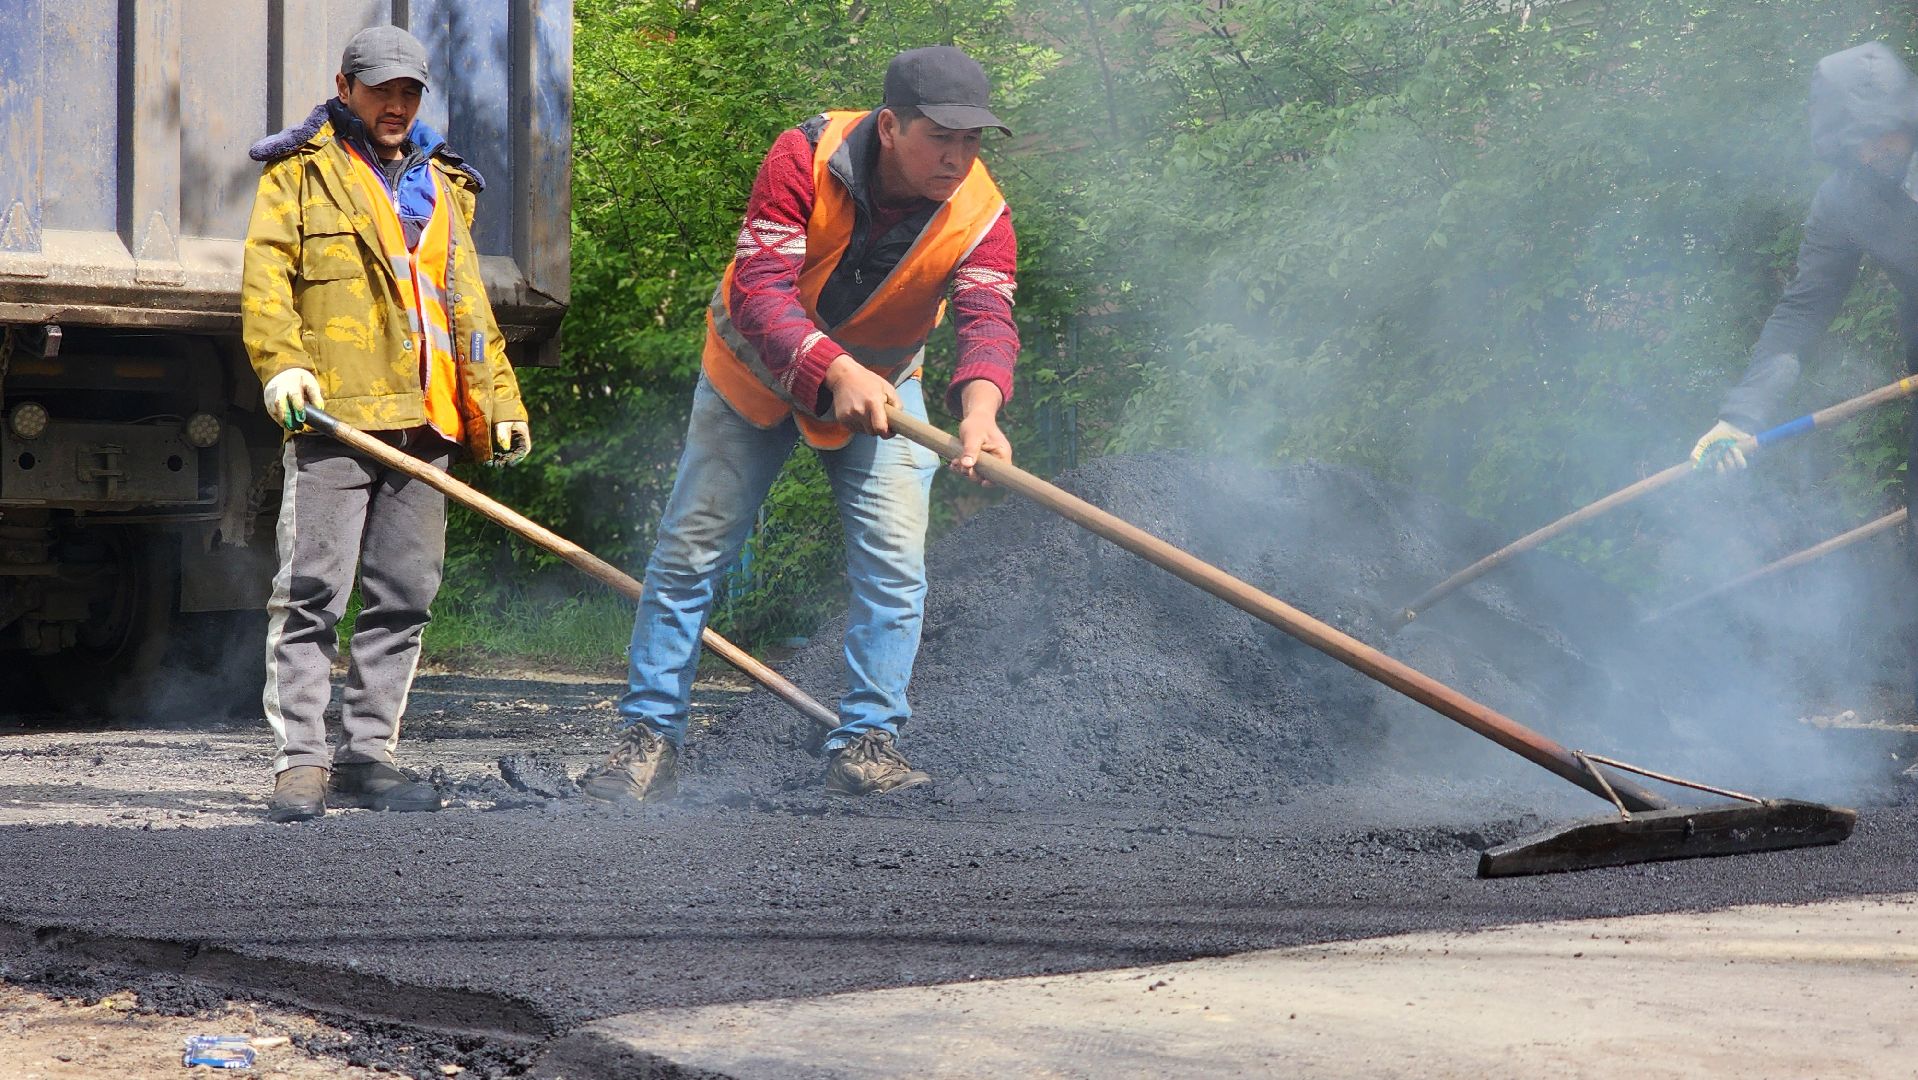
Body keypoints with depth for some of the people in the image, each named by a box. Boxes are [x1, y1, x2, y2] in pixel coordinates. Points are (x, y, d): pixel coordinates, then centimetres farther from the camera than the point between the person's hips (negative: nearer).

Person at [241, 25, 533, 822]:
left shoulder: (442, 185, 24)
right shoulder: (301, 171, 7)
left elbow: (467, 302, 27)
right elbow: (265, 274, -3)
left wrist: (498, 398, 19)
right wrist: (281, 362, -18)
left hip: (425, 424, 6)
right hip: (333, 416, -6)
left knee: (403, 597, 5)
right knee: (312, 592, -9)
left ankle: (367, 756, 11)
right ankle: (300, 762, -9)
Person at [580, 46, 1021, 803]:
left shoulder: (979, 215, -24)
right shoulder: (805, 159, -31)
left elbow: (987, 319, -38)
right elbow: (758, 287, -37)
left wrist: (979, 409, -60)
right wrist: (835, 371, -53)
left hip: (881, 386, 1)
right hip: (755, 376, -1)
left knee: (894, 564, -11)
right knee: (688, 554, -1)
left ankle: (866, 746, -5)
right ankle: (650, 740, 7)